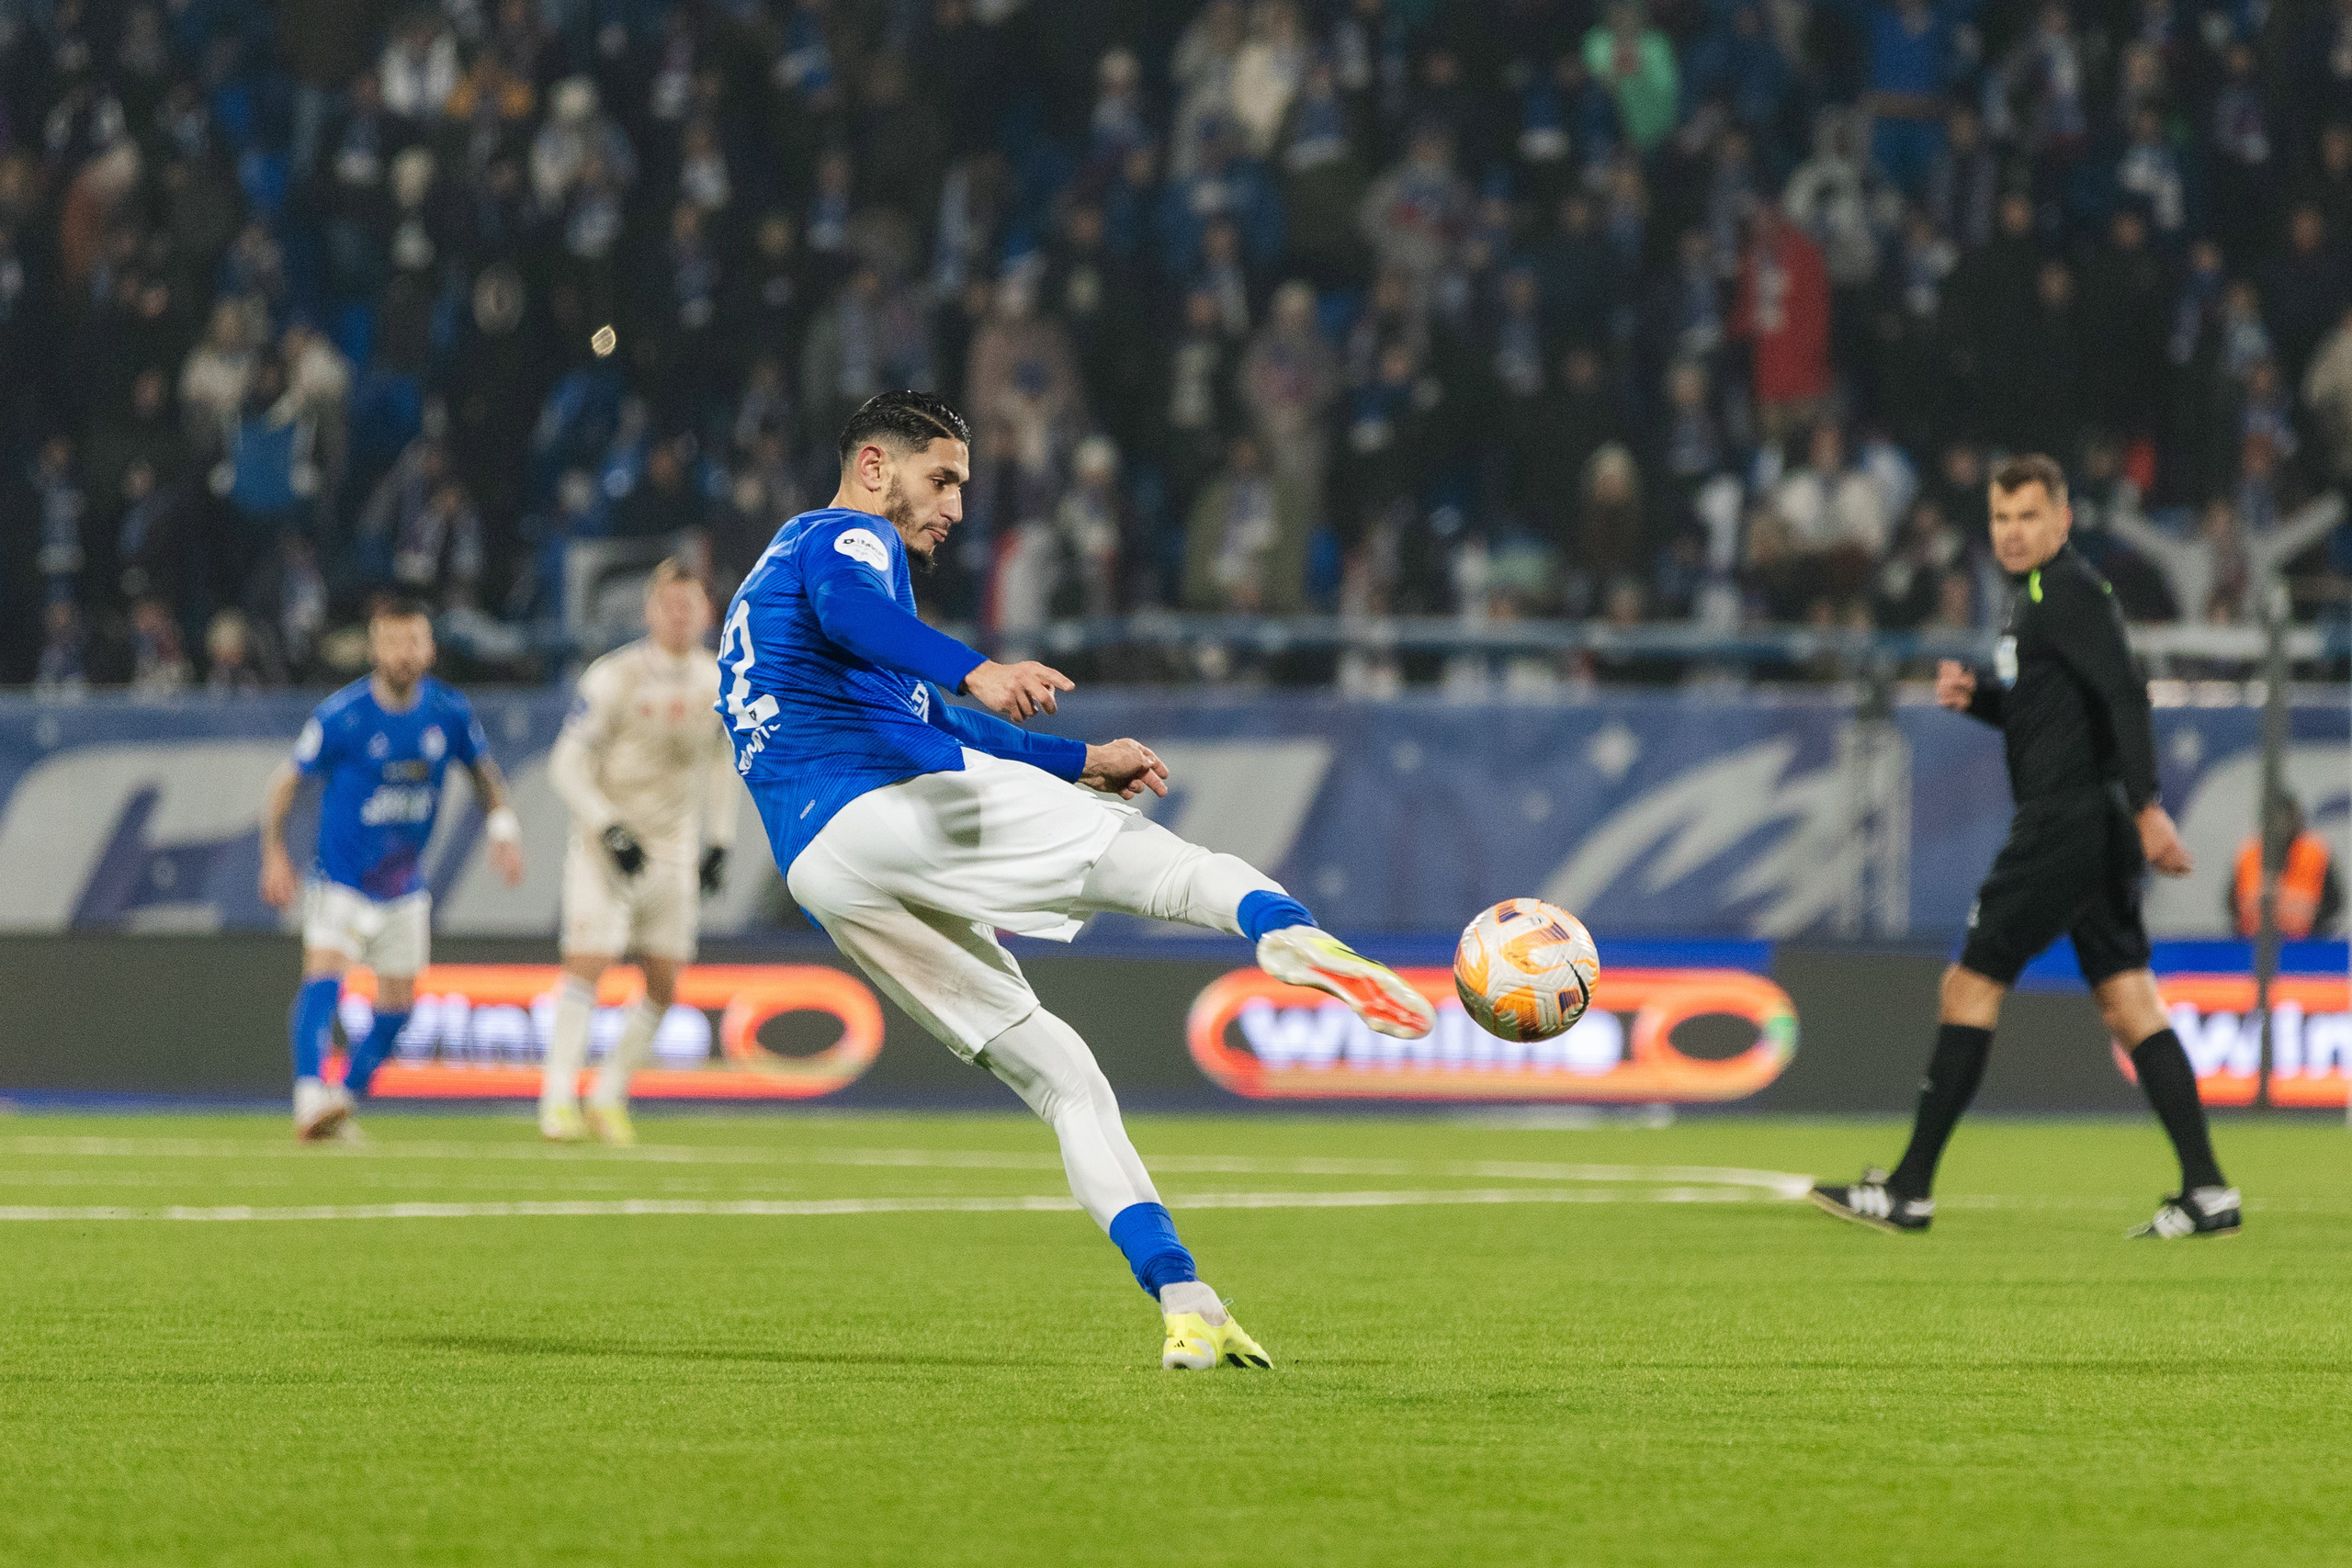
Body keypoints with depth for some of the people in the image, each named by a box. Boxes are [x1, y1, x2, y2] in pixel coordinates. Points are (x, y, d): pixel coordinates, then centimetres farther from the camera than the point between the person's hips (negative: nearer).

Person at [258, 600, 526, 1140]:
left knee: (397, 1003, 7)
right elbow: (287, 780, -6)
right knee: (324, 974, -24)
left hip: (405, 888, 5)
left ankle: (348, 1096, 22)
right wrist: (274, 855, -10)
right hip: (341, 882, -5)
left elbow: (484, 770, 12)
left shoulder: (449, 712, -5)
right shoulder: (341, 716, -16)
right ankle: (310, 1097, -34)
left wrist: (502, 827, -3)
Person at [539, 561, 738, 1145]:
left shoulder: (718, 682, 3)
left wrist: (719, 842, 12)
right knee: (588, 962, -15)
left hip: (673, 849, 5)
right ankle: (559, 1097, -11)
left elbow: (721, 764, 17)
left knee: (664, 985, 3)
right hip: (607, 843, -5)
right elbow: (567, 763, -13)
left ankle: (611, 1096, 16)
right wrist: (610, 829, -22)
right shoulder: (615, 677, -14)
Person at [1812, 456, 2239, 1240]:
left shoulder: (2066, 592, -12)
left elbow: (2124, 696, -23)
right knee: (2129, 1005, 5)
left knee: (1970, 988, -3)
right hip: (2098, 832, 10)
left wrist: (2147, 807, -31)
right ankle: (2207, 1193, -2)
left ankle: (1909, 1190, 2)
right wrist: (1974, 695, 10)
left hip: (2064, 824, -10)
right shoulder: (2036, 594, 19)